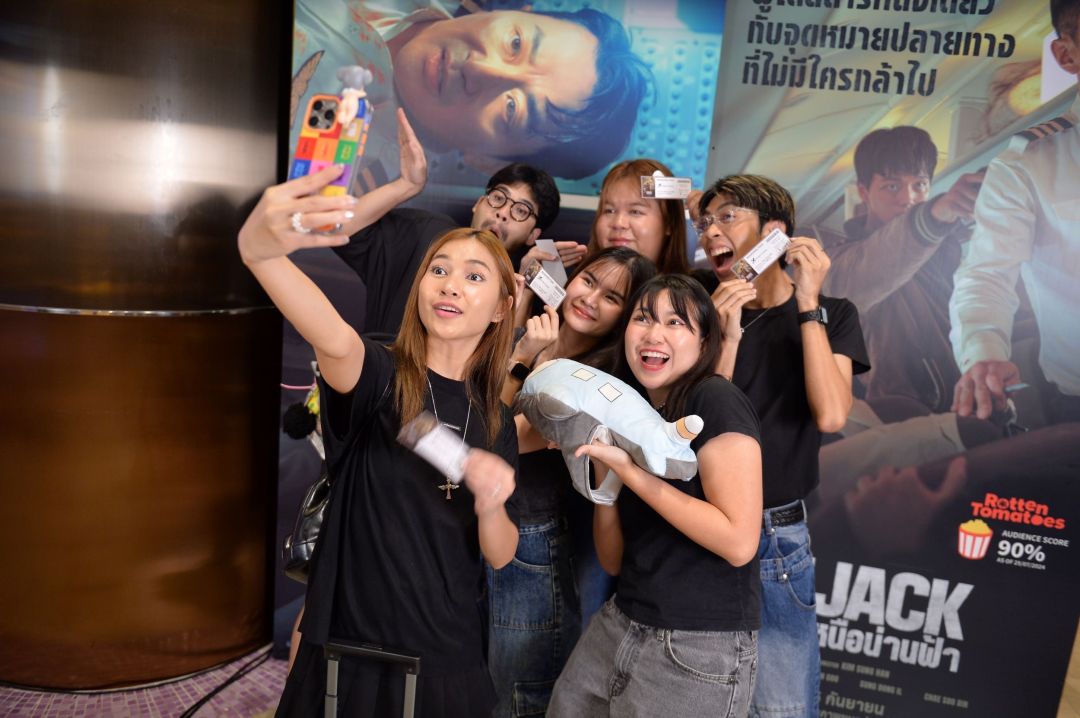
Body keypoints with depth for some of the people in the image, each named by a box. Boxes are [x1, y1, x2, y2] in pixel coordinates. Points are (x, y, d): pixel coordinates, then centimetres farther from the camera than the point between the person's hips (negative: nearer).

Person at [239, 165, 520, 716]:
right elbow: (335, 342, -37)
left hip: (448, 662, 4)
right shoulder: (381, 380, -13)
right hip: (349, 651, -4)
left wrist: (490, 504, -19)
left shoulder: (496, 421, 1)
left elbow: (499, 555, 2)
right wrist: (259, 251, -56)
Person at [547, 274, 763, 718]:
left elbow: (739, 543, -21)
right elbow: (613, 561, 7)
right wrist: (604, 474, -8)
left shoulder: (715, 401, -12)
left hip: (700, 647, -6)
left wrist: (630, 471, -19)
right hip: (619, 625, 7)